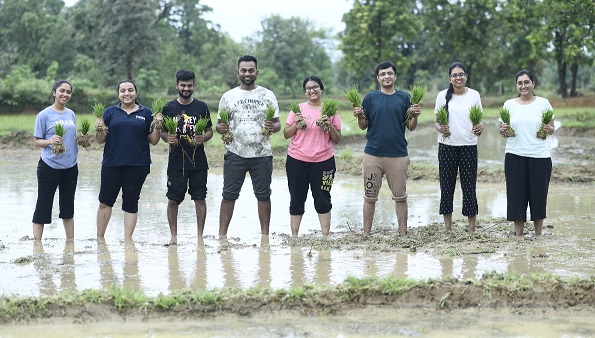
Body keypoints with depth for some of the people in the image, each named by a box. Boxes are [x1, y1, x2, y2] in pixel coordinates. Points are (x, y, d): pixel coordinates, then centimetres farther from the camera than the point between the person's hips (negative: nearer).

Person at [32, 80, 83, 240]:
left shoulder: (71, 114, 9)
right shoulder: (44, 115, -7)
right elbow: (37, 141, -6)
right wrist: (50, 141, -24)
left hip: (70, 167, 6)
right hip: (49, 167, -5)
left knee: (68, 208, 13)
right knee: (43, 206, -2)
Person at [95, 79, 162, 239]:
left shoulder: (146, 113, 7)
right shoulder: (110, 112, 7)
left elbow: (153, 141, 7)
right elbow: (101, 140, 7)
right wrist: (99, 129, -12)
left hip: (137, 165, 0)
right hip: (112, 164, 0)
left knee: (131, 203, 6)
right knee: (105, 201, 2)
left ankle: (127, 240, 13)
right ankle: (100, 238, 13)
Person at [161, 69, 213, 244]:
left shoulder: (201, 107, 6)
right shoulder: (168, 108, 5)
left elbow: (210, 131, 10)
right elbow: (161, 132, 10)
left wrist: (202, 138, -11)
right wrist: (167, 137, -13)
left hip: (198, 162, 0)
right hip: (176, 162, 0)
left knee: (199, 198, 2)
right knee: (173, 200, 0)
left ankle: (200, 235, 10)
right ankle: (174, 236, 9)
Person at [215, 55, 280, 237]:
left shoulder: (267, 95, 7)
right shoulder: (228, 96, 8)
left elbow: (277, 123, 7)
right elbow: (219, 124, 10)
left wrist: (273, 127, -16)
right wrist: (221, 128, -13)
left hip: (262, 154, 0)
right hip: (235, 154, 0)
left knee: (263, 195, 5)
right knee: (229, 194, -2)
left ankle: (265, 234, 13)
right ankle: (222, 234, 1)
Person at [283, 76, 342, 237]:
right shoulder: (298, 109, 6)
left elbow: (337, 139, 6)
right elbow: (286, 134, 7)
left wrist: (330, 126, -11)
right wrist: (296, 123, -10)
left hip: (323, 161, -1)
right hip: (297, 160, 1)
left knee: (323, 199, 1)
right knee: (297, 199, 4)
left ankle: (326, 236, 5)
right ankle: (294, 235, 10)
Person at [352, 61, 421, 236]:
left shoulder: (404, 97, 6)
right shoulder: (370, 97, 5)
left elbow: (410, 127, 6)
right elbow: (363, 126, 5)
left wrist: (415, 116, -14)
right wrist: (359, 116, -15)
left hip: (398, 154, 0)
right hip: (373, 154, 0)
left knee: (400, 197, 4)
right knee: (370, 196, 4)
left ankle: (403, 233, 11)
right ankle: (366, 234, 11)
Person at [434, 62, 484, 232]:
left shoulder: (474, 95, 5)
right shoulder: (443, 95, 4)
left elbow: (478, 121, 10)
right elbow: (436, 121, 6)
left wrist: (480, 128, -12)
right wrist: (440, 128, -16)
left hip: (469, 146, 0)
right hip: (447, 146, 0)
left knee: (469, 186, -2)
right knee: (447, 185, 3)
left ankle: (472, 229, 2)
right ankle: (447, 228, 10)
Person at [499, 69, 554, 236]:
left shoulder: (543, 103, 4)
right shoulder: (509, 104, 7)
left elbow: (552, 129, 8)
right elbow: (501, 129, 12)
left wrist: (548, 129, -14)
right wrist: (503, 130, -10)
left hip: (539, 156, -1)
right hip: (515, 156, 1)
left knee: (538, 195, 3)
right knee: (516, 195, 1)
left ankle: (538, 235, 13)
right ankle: (518, 235, 11)